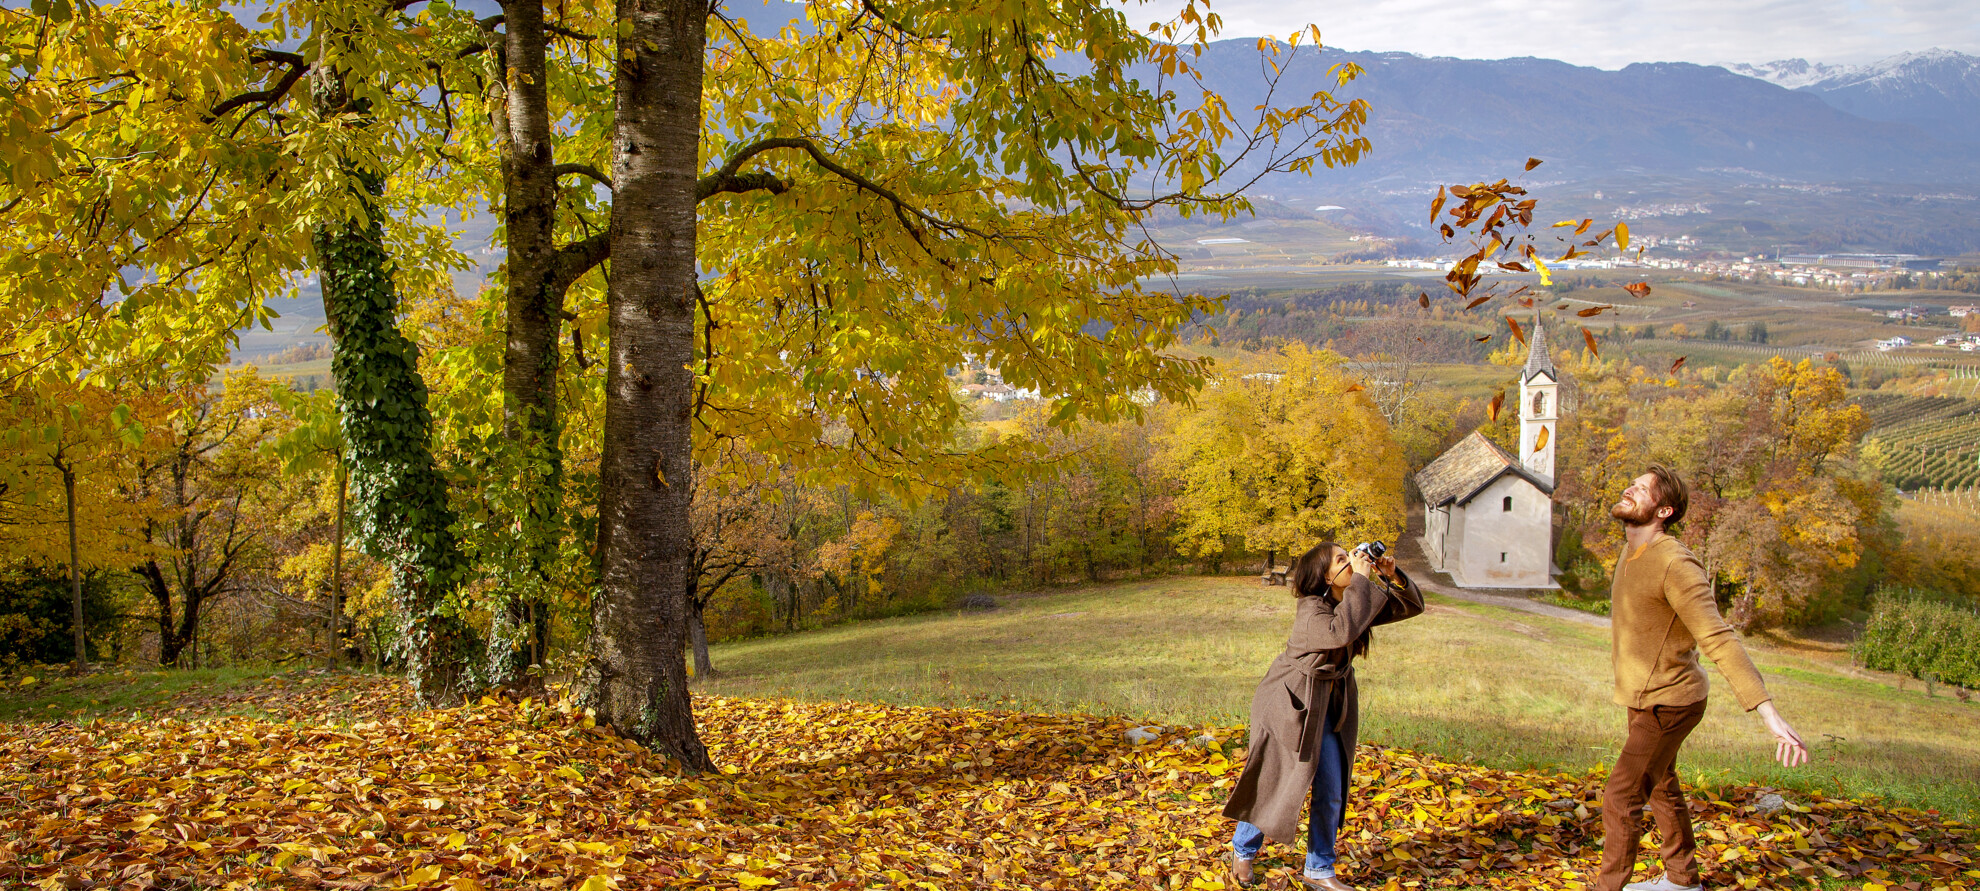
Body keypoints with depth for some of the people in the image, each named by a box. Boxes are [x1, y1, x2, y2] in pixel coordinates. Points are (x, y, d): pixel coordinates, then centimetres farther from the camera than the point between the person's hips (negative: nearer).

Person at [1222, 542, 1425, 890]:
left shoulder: (1358, 603, -1)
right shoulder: (1310, 608, -23)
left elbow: (1412, 606, 5)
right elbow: (1339, 632, -43)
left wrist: (1393, 577, -15)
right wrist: (1361, 580, -37)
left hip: (1330, 706, 7)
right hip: (1291, 704, -7)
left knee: (1331, 793, 6)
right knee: (1278, 785, 5)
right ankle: (1243, 849, 29)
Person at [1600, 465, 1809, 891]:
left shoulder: (1675, 564, -28)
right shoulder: (1631, 554, 1)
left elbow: (1722, 642, -34)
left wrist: (1772, 718, -38)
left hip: (1667, 704, -9)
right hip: (1643, 698, 9)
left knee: (1620, 799, -8)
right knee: (1661, 790, 23)